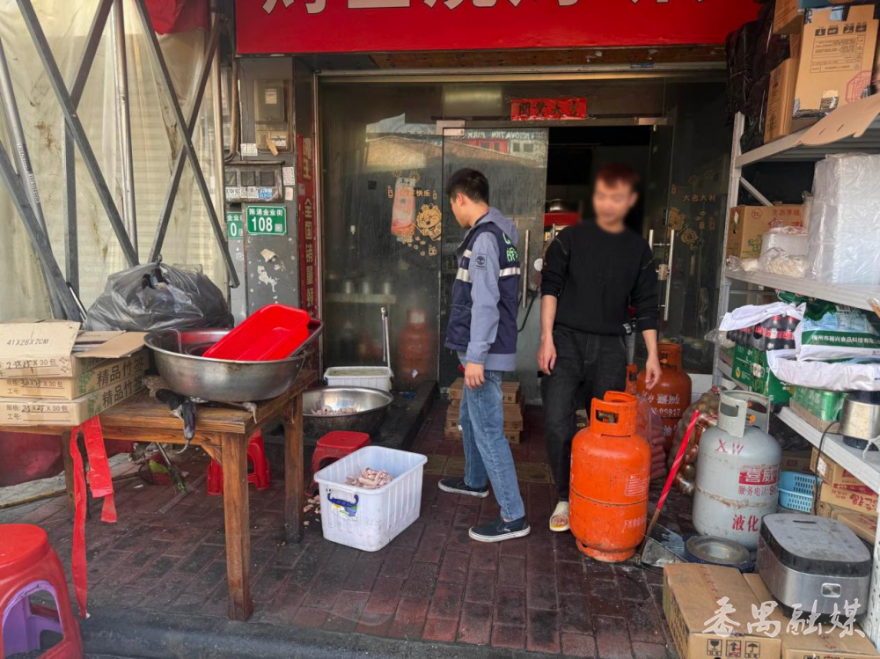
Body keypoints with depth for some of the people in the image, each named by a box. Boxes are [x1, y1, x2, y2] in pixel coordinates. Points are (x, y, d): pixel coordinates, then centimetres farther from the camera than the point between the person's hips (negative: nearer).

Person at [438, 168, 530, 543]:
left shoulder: (484, 238, -18)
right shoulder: (500, 233, 13)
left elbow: (485, 303, -24)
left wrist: (475, 357, -23)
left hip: (485, 351, -10)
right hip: (483, 349, 10)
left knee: (488, 429, -6)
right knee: (470, 418, 24)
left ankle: (513, 517, 2)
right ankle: (475, 481, 43)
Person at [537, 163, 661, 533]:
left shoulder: (638, 248, 8)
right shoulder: (571, 238, 1)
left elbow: (645, 305, 10)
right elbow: (550, 288, -1)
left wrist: (652, 354, 6)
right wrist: (547, 339, -9)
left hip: (609, 347, 2)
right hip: (566, 339, -2)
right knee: (557, 422, -10)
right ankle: (565, 497, 8)